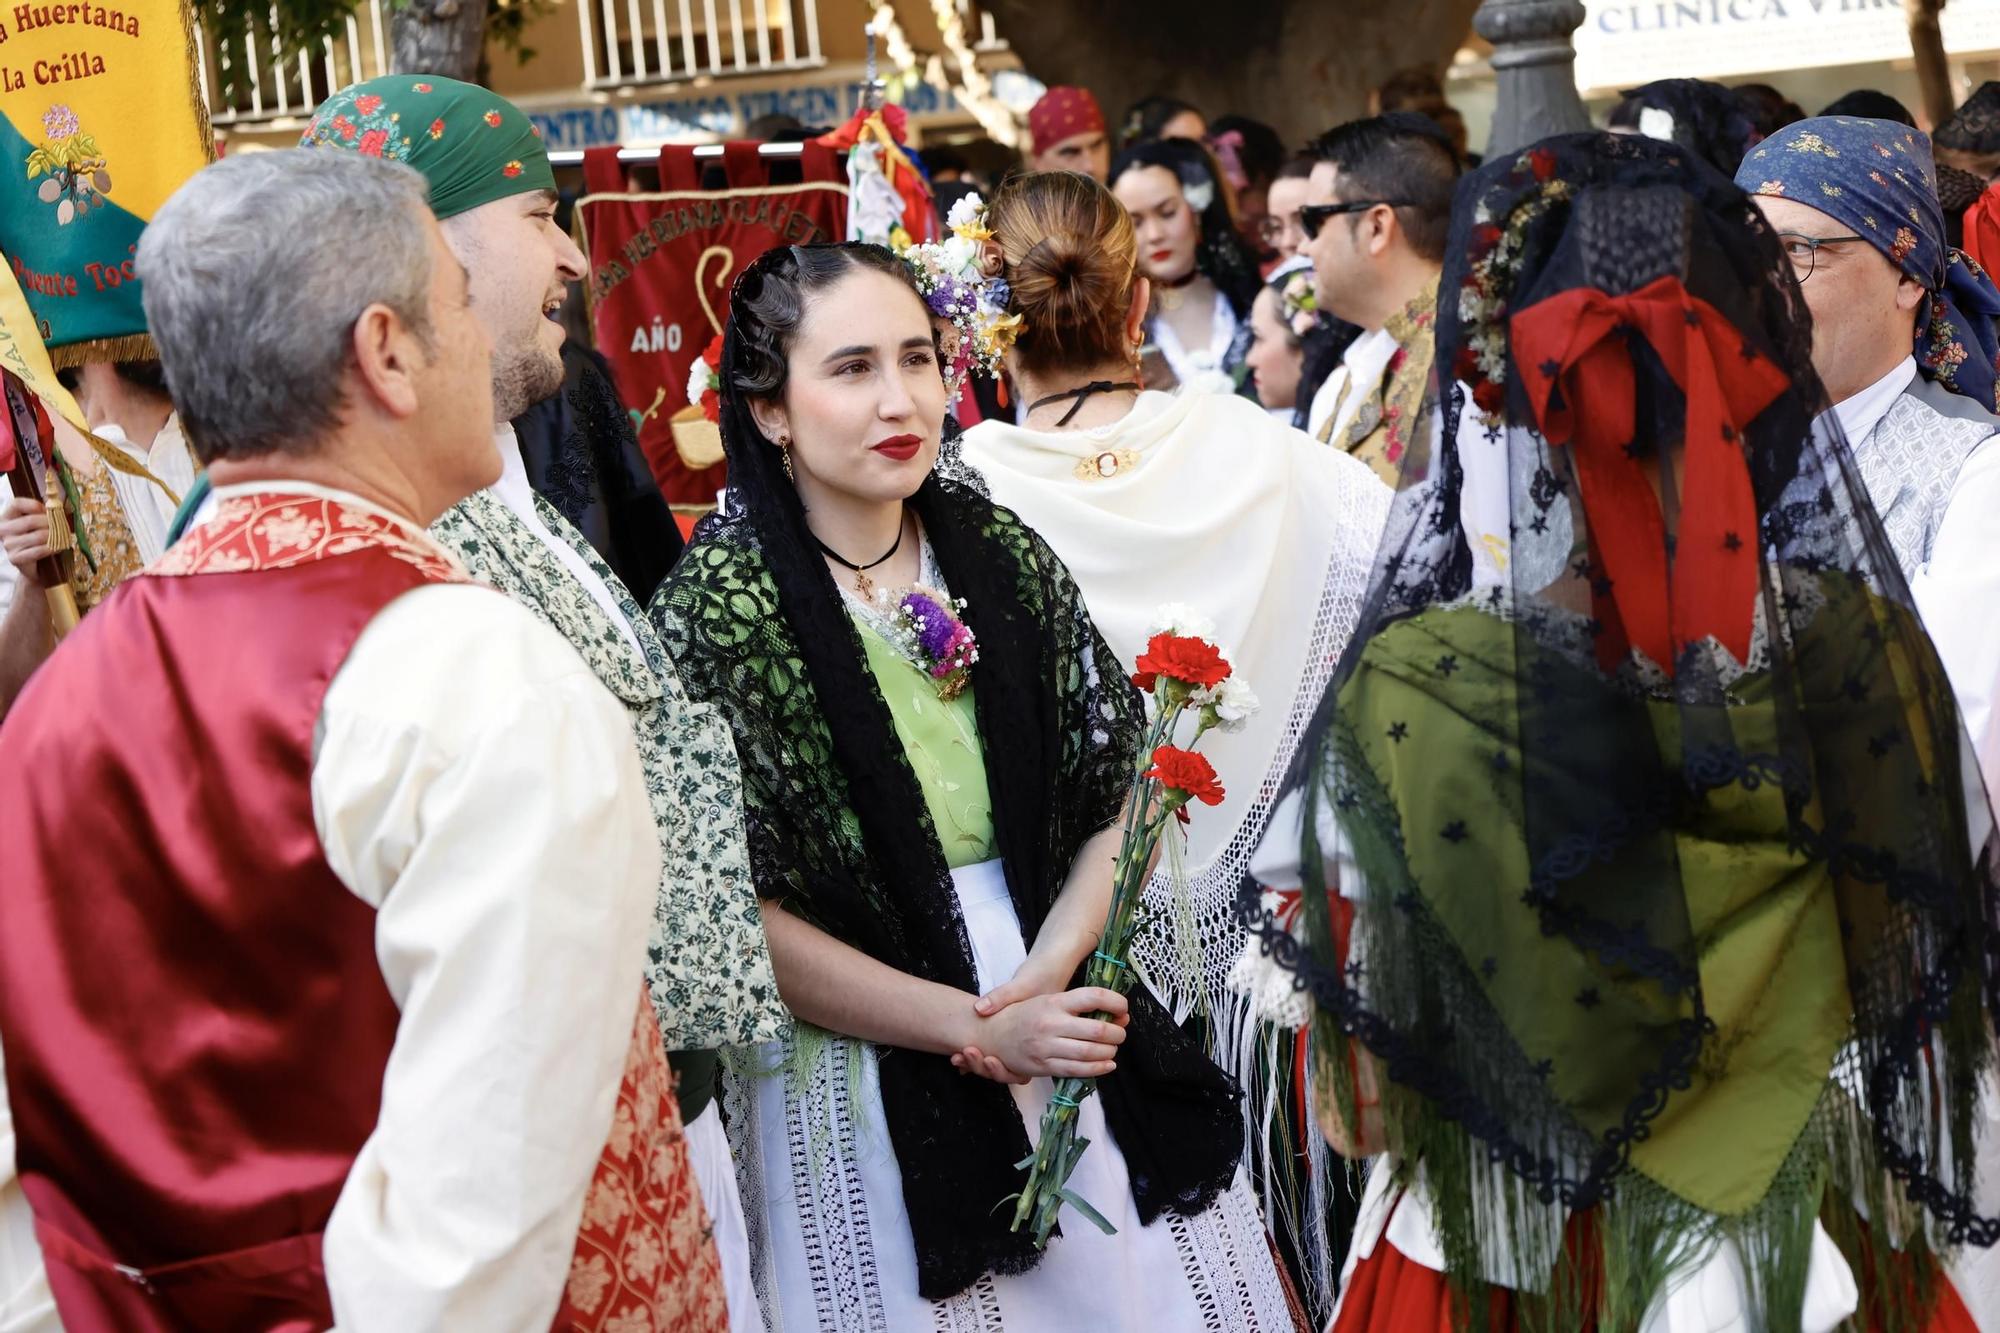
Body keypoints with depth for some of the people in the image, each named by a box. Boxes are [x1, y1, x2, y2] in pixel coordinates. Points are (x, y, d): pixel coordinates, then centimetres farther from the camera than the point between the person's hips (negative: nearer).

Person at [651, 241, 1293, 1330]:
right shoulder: (720, 604, -12)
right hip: (865, 1086, -4)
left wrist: (1042, 980, -13)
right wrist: (973, 1026, -16)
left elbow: (1113, 797, 3)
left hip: (1068, 1028, 5)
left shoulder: (1000, 552, 1)